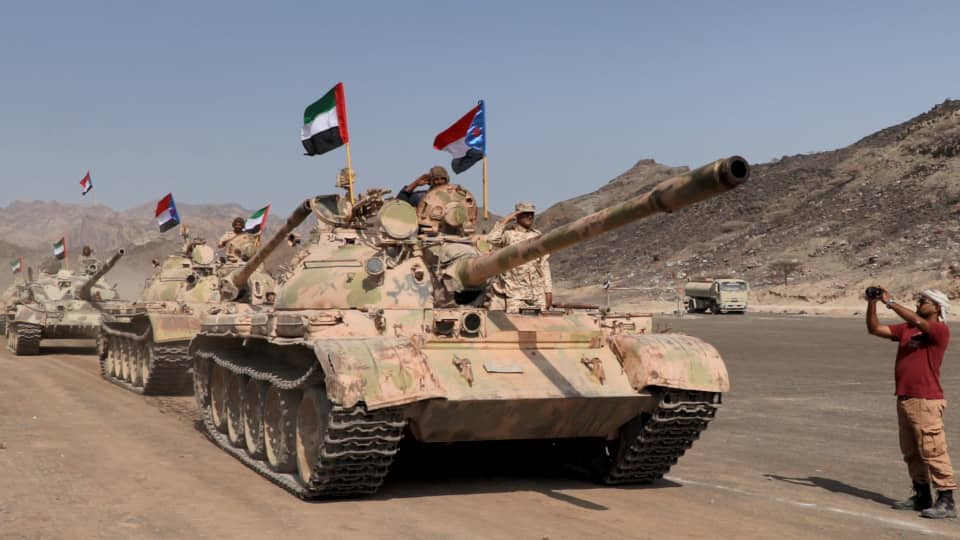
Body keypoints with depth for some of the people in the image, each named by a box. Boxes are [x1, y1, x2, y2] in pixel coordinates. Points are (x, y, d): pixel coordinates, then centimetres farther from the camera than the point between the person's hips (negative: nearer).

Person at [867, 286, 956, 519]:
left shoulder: (940, 330, -7)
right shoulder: (906, 329, 14)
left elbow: (916, 321, -25)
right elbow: (875, 329, 12)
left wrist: (889, 302, -19)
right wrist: (872, 303, 0)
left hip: (926, 401, -8)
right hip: (904, 400, 8)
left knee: (933, 451, -9)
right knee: (911, 452, 14)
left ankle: (946, 501, -5)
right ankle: (922, 497, 25)